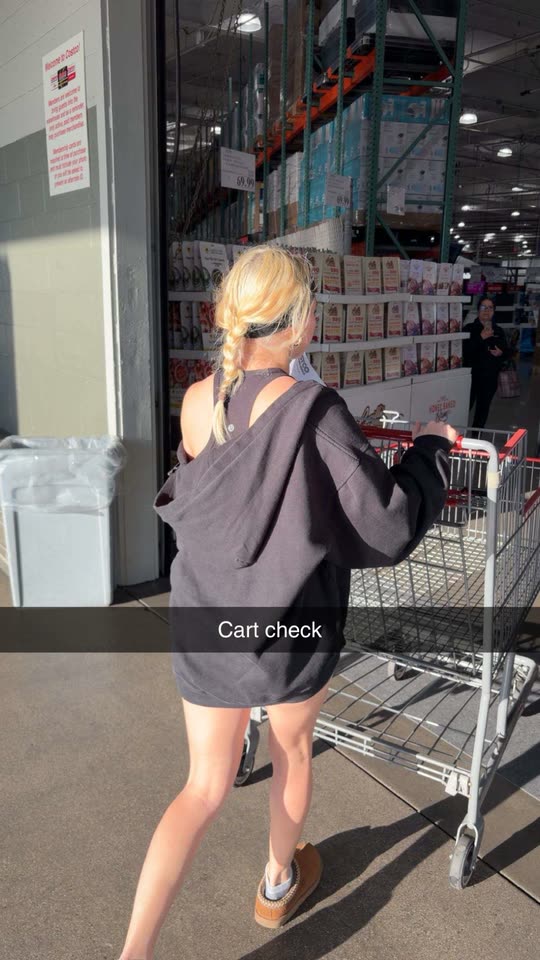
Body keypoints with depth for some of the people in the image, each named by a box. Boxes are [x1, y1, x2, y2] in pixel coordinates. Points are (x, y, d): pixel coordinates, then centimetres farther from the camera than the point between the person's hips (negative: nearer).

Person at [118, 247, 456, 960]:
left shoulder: (197, 401, -5)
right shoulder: (313, 409, -21)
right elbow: (388, 523, -18)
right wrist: (430, 446, -2)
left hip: (204, 626, 4)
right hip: (291, 630, -3)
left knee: (204, 787, 19)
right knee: (292, 751, 26)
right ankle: (280, 882, 50)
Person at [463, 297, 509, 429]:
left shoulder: (499, 331, 12)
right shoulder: (469, 328, -3)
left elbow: (507, 353, 16)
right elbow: (465, 350, -16)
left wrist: (501, 353, -7)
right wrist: (481, 338, -20)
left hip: (490, 377, 5)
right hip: (472, 374, -4)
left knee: (483, 408, 10)